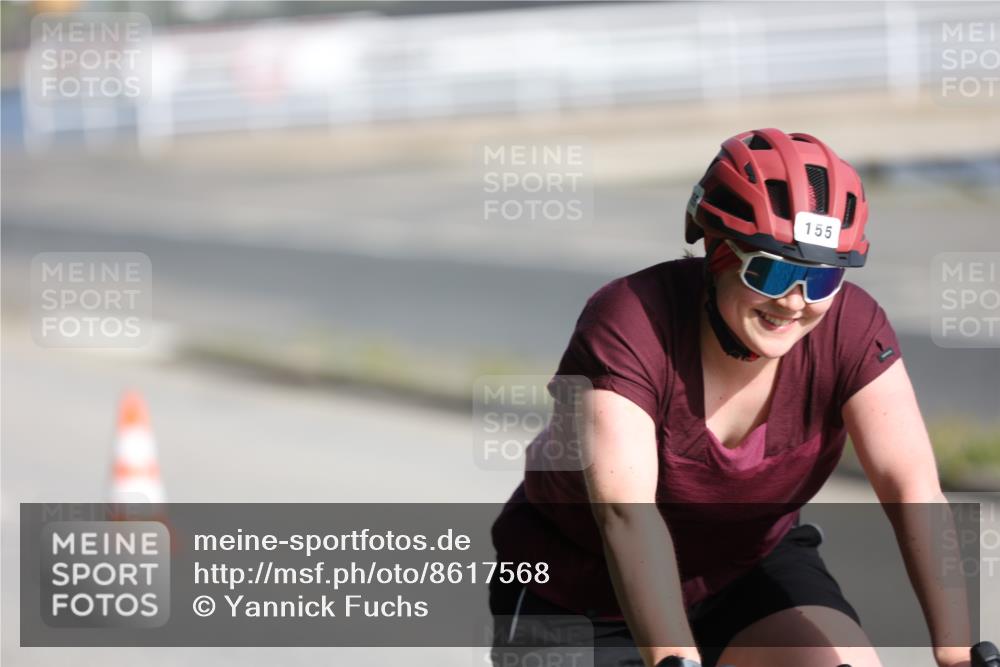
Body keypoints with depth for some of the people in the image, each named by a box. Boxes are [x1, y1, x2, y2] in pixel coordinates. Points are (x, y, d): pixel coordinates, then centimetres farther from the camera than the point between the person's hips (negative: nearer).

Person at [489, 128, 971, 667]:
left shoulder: (851, 329, -20)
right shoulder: (628, 326, -30)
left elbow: (913, 490, -29)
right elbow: (626, 512, -42)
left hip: (745, 569, 3)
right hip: (580, 591, -2)